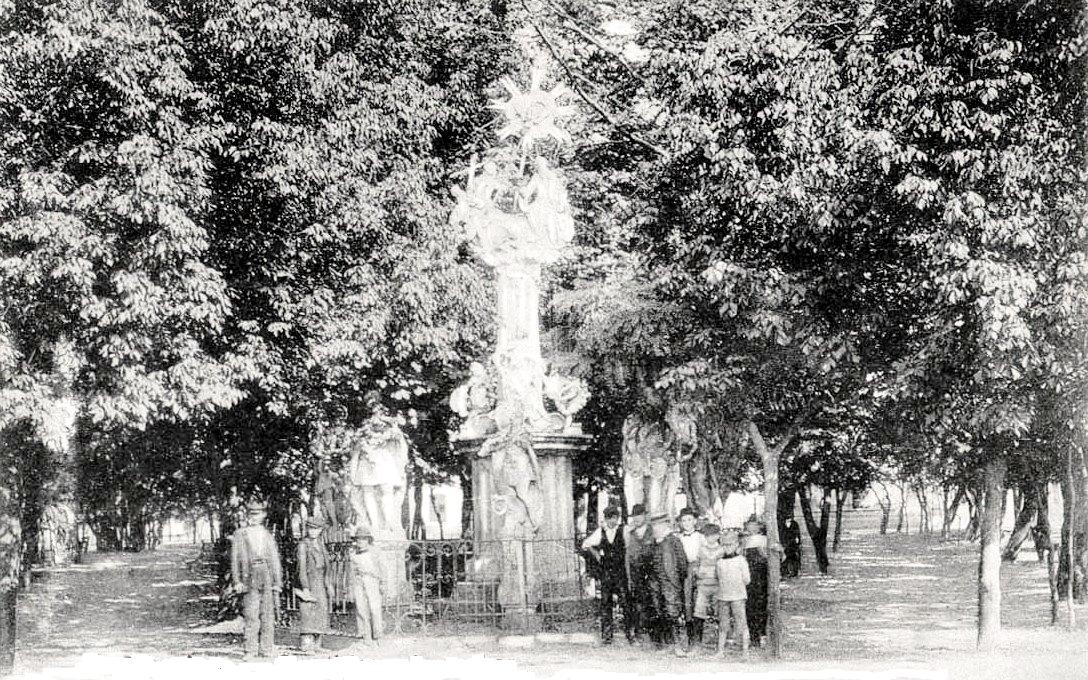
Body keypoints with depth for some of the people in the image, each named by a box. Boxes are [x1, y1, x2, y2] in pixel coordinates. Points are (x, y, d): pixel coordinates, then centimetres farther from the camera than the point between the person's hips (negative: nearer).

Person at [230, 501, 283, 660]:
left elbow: (275, 560, 15)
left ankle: (266, 648, 8)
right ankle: (251, 650, -3)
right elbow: (235, 559, 5)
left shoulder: (268, 535, 16)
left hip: (268, 577, 2)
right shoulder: (239, 535, 9)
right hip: (250, 577, -2)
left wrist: (278, 582, 8)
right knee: (251, 615, -7)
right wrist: (237, 581, -4)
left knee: (268, 615, 2)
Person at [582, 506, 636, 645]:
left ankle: (630, 632, 1)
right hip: (605, 572, 3)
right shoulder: (600, 532, 6)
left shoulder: (623, 531, -2)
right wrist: (595, 554, 12)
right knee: (605, 603, 4)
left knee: (626, 602, -6)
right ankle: (606, 635, 9)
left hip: (620, 572, -3)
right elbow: (585, 544, 21)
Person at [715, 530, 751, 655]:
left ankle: (745, 649, 2)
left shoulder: (741, 561, -2)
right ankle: (720, 650, 13)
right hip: (722, 596, 4)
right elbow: (719, 578, 14)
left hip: (737, 596, -4)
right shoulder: (720, 562, 9)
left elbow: (746, 580, -2)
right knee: (723, 624, 8)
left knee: (741, 623, -3)